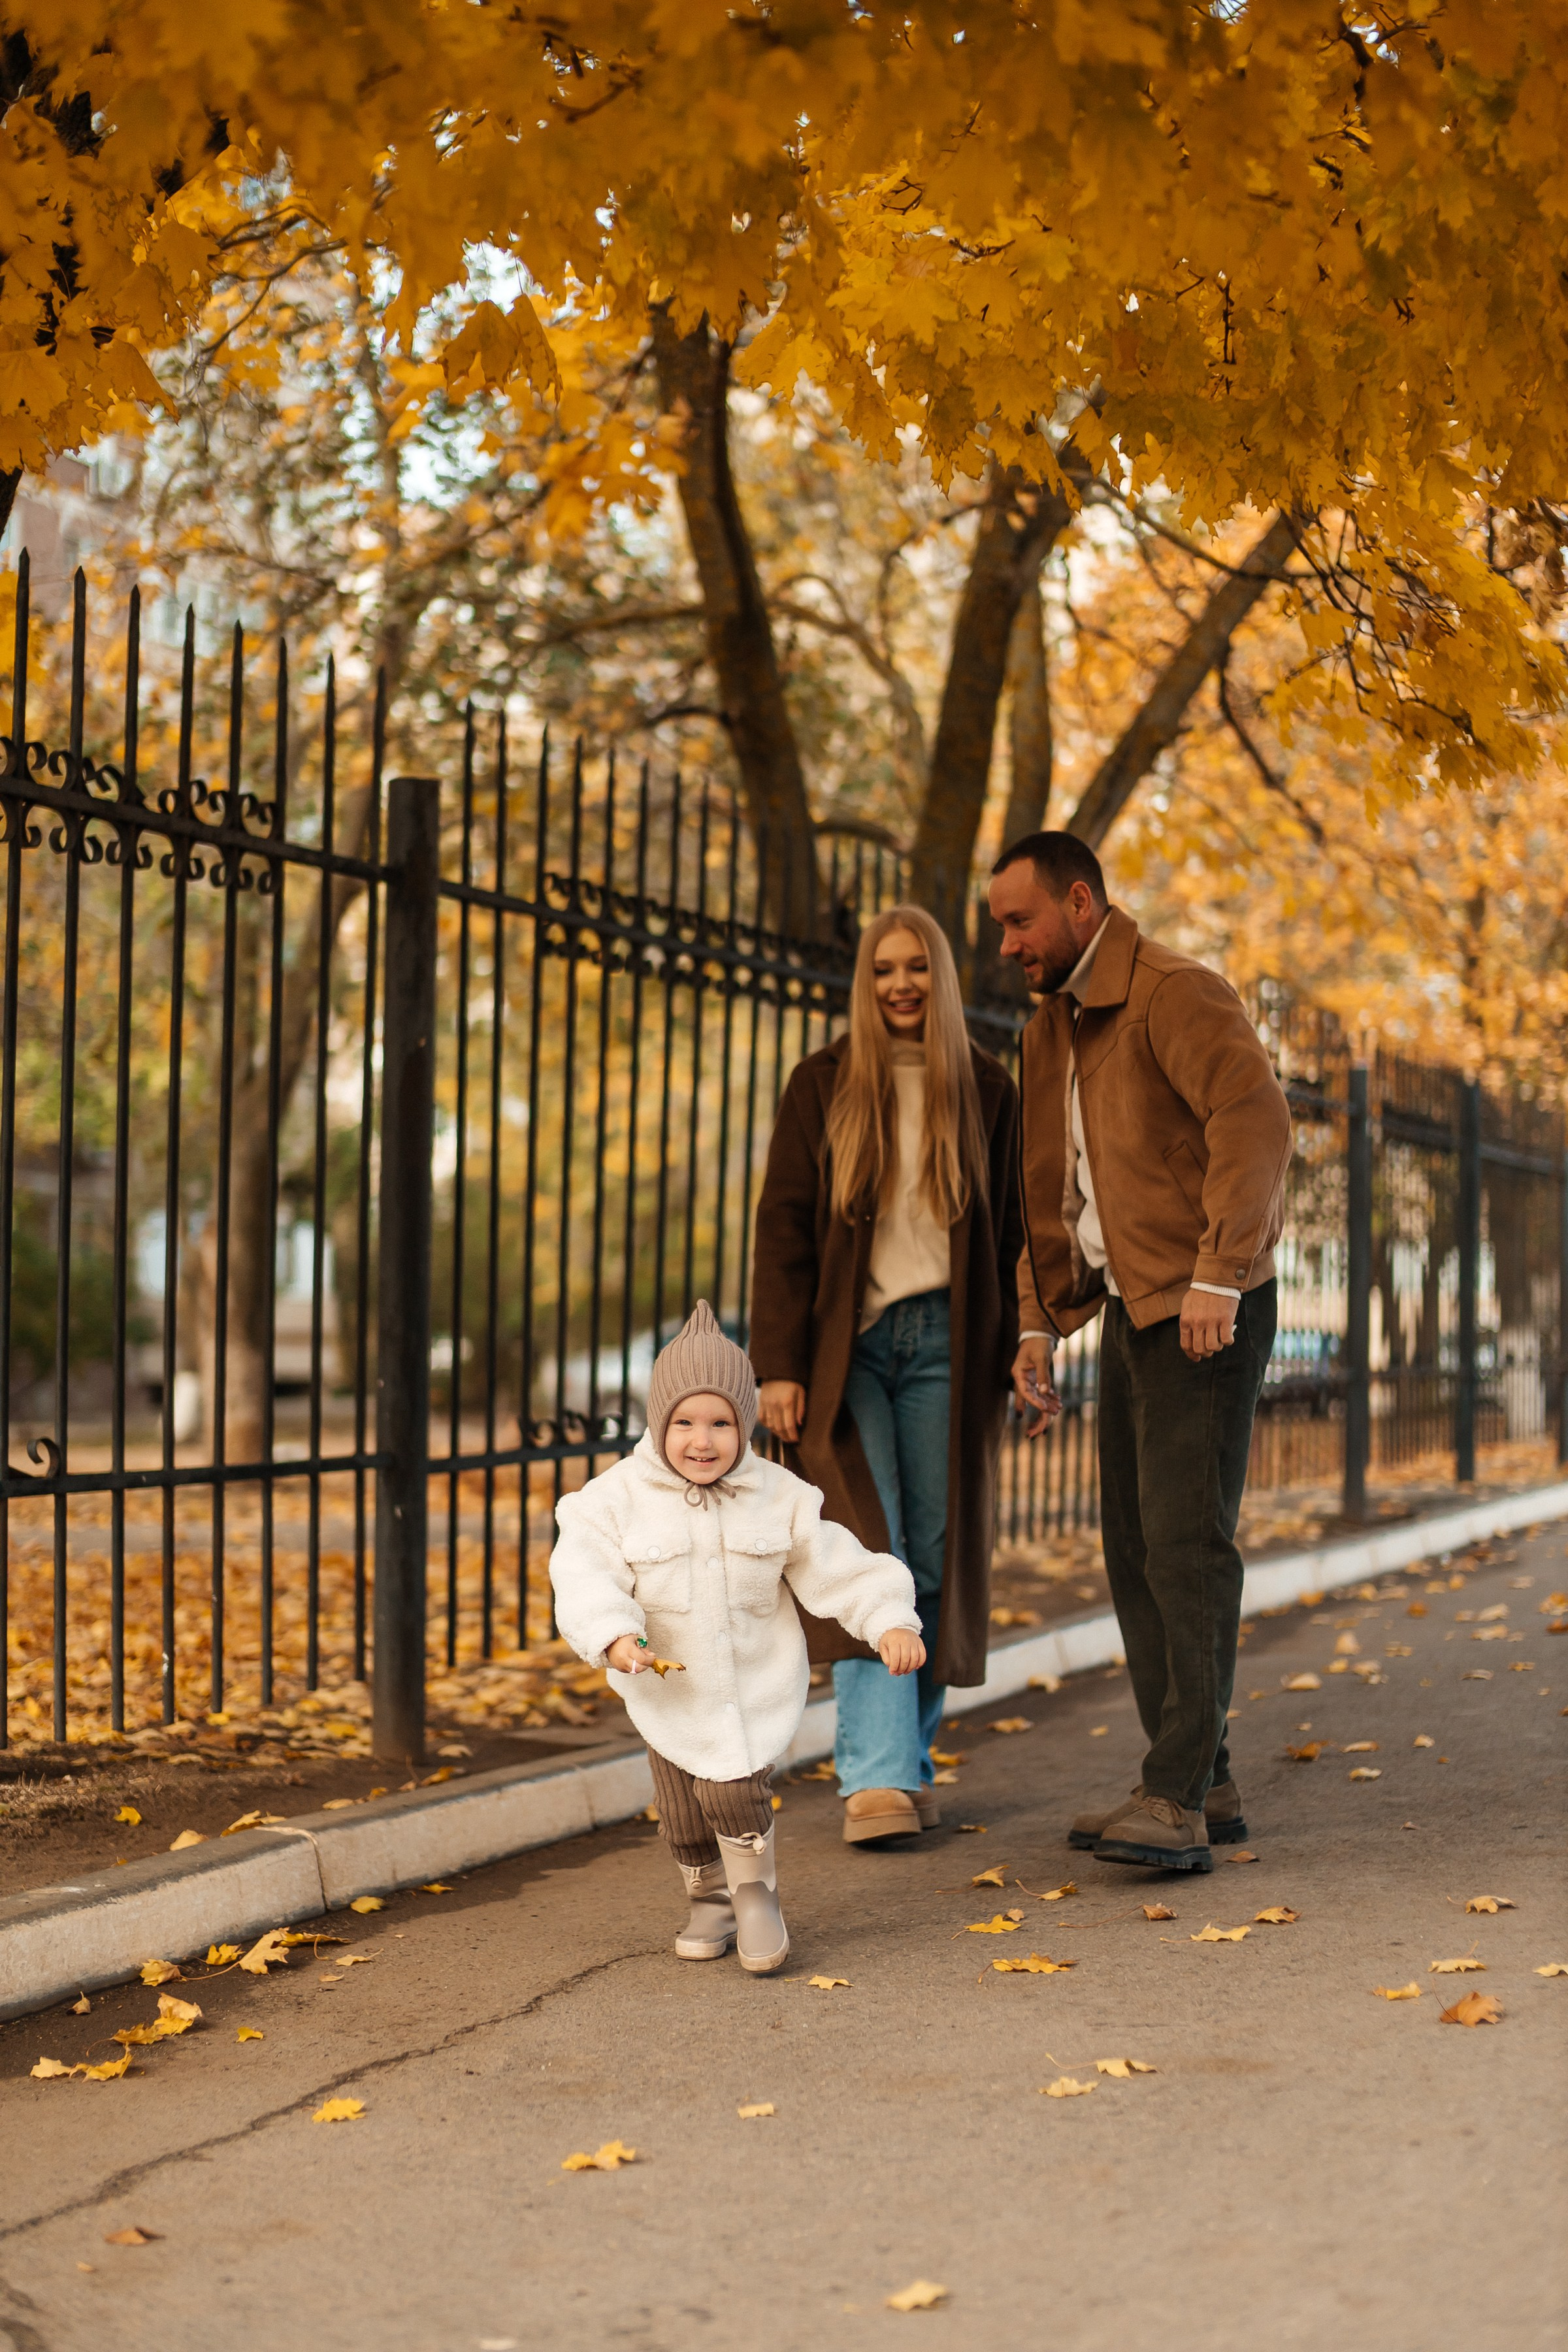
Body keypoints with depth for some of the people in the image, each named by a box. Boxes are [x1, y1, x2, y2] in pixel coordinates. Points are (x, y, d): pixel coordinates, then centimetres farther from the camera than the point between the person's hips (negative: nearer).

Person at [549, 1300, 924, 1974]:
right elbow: (584, 1573, -21)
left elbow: (838, 1567, -3)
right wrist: (613, 1636, -37)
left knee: (734, 1792, -16)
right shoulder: (619, 1497, -12)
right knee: (685, 1817, 6)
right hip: (668, 1689, 1)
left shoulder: (779, 1498, -6)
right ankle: (709, 1901, 34)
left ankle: (755, 1892, 10)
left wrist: (890, 1620, -15)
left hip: (758, 1685, 0)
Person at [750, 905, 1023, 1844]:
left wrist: (1022, 1355, 1)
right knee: (868, 1549, -11)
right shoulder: (824, 1086, 5)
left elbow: (1014, 1231, 9)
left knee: (936, 1553, 2)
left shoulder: (987, 1089, 8)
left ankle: (912, 1759, 14)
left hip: (946, 1344, 1)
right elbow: (783, 1227, 1)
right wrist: (779, 1363, -7)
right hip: (848, 1344, -1)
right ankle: (878, 1776, -15)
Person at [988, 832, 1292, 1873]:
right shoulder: (1051, 1030, 17)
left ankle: (1176, 1803, -14)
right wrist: (1037, 1326, 17)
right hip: (1132, 1314, 9)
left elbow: (1257, 1121, -25)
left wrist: (1217, 1277, -29)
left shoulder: (1179, 996, -12)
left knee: (1186, 1544, -13)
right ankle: (1204, 1786, 14)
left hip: (1207, 1314, -9)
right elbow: (1047, 1192, 23)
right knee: (1136, 1550, 8)